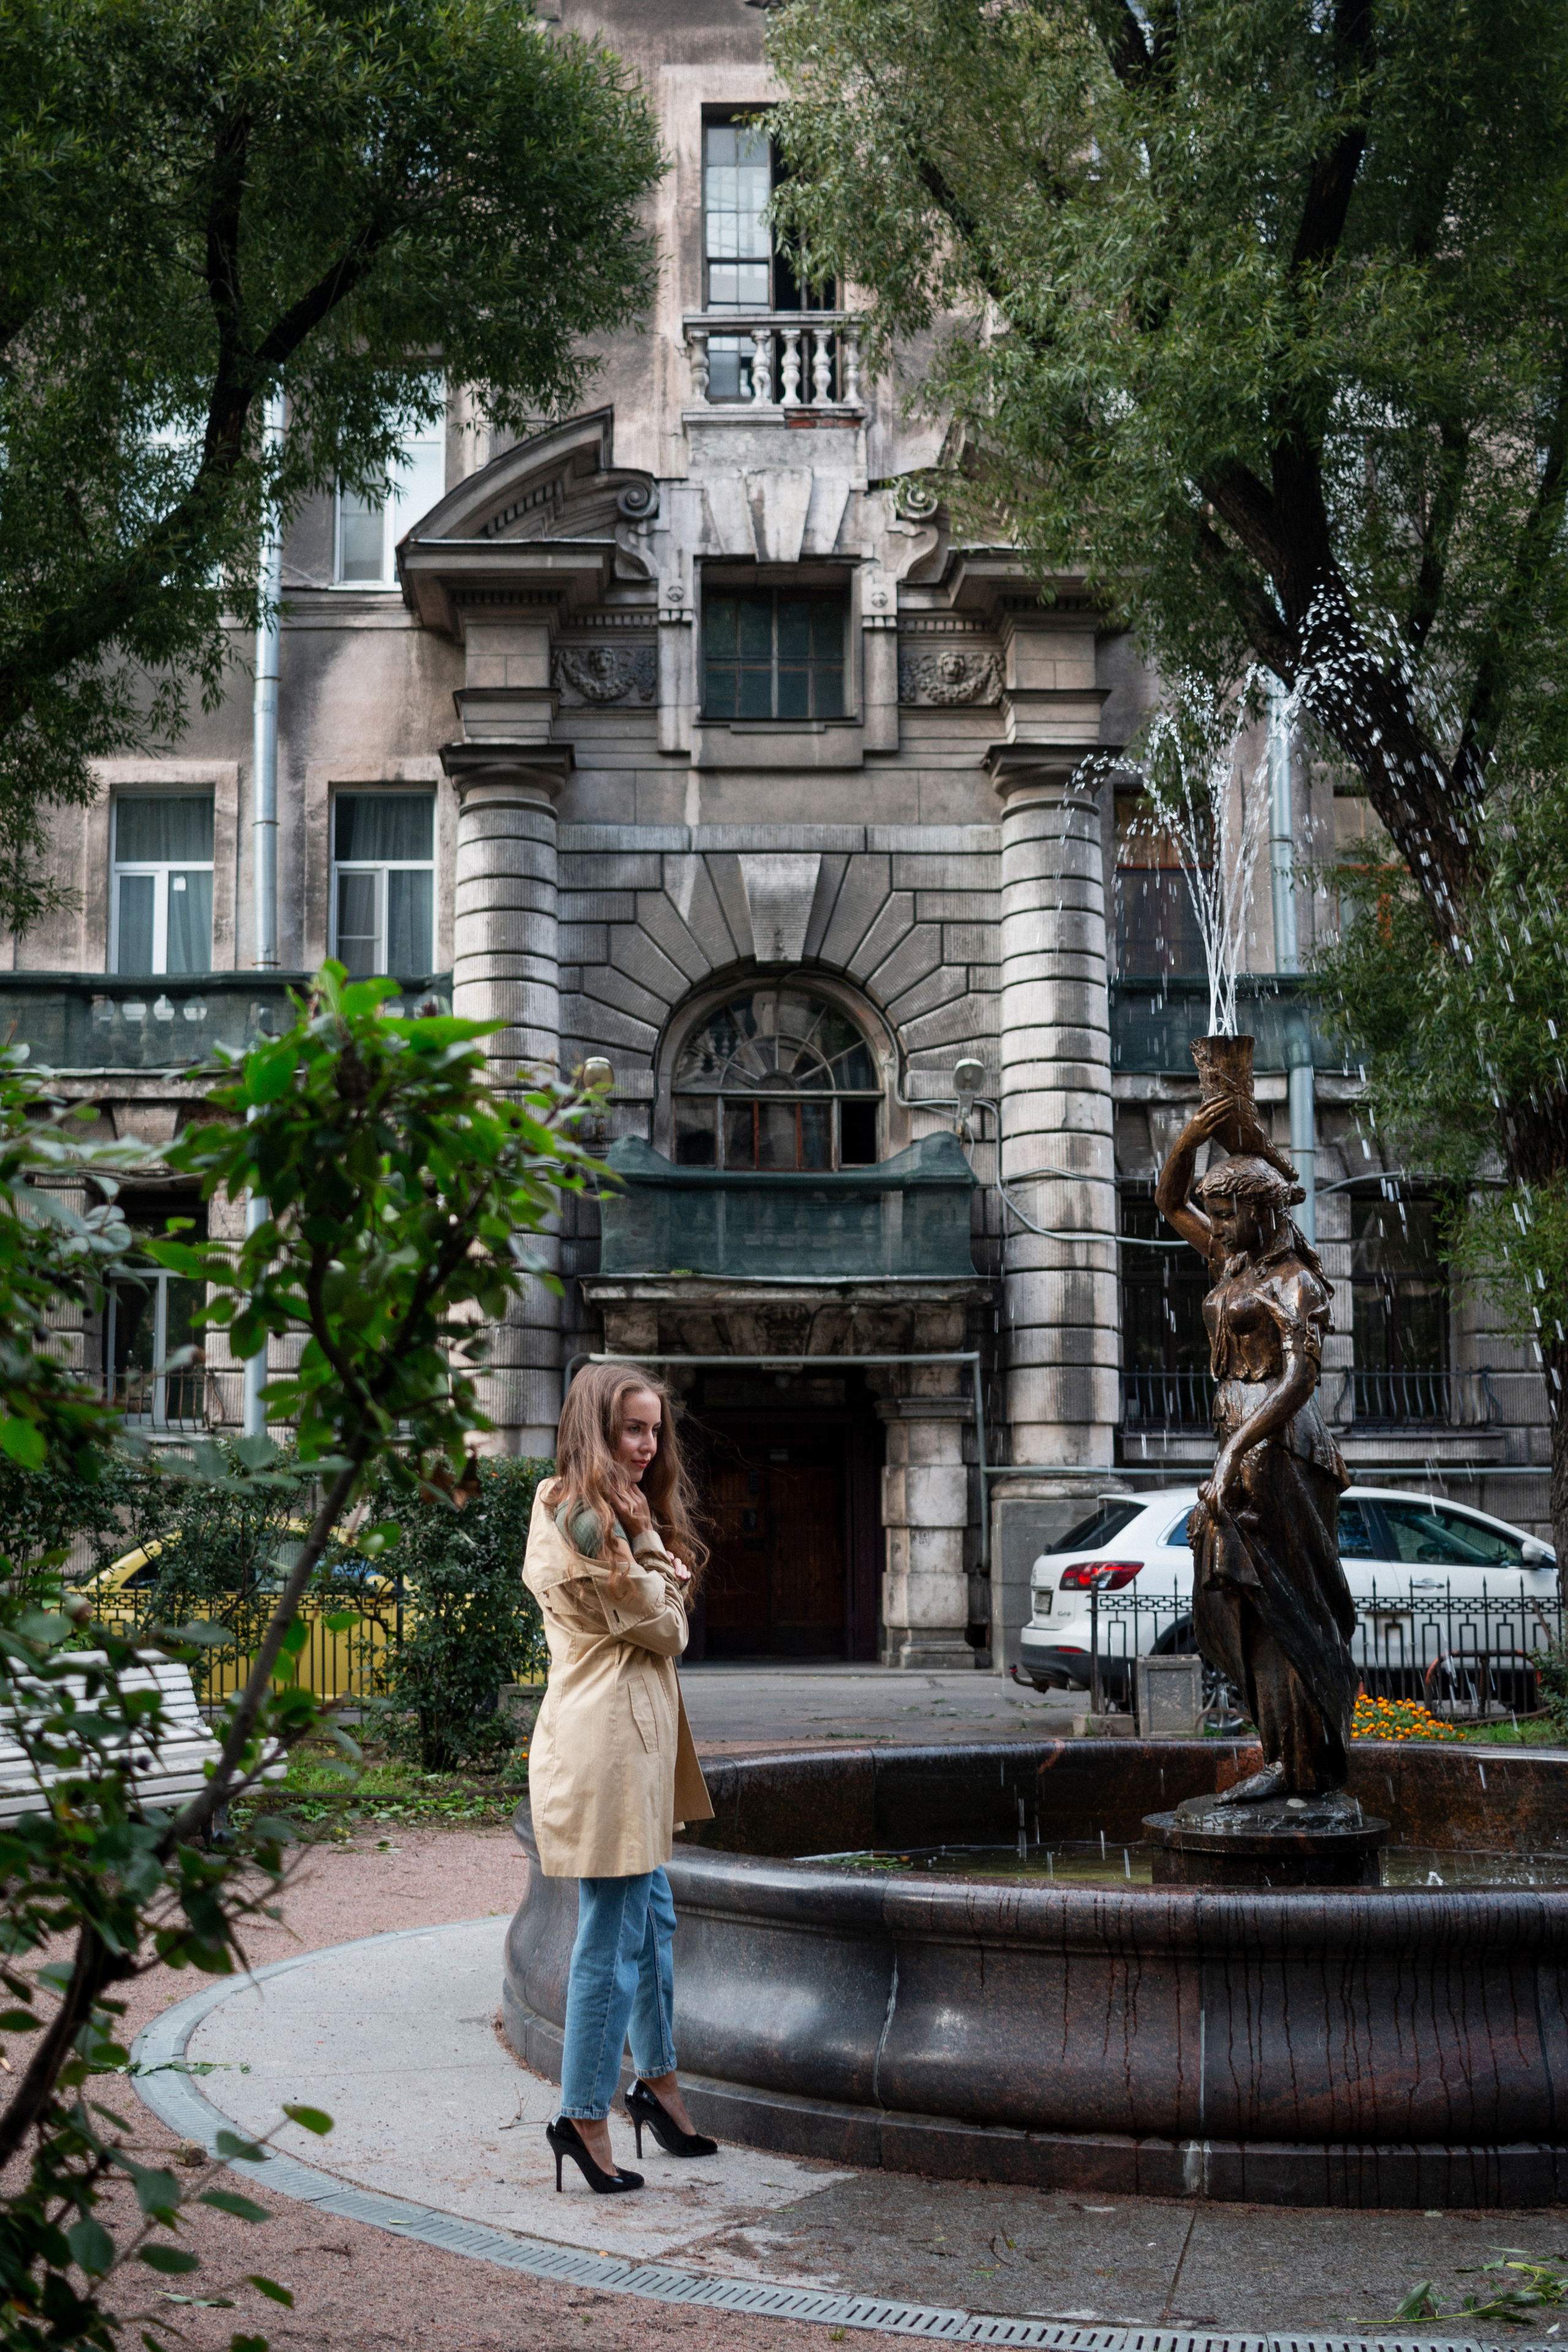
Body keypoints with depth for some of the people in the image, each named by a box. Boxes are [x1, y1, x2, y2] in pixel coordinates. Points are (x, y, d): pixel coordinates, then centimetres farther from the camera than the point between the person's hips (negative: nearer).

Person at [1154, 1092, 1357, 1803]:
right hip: (1248, 1447, 9)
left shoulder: (1296, 1283, -12)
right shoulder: (1239, 1261, 14)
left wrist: (1234, 1451, -31)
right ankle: (1316, 1746, 14)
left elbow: (1300, 1378, -23)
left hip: (1276, 1445, -9)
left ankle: (1295, 1763, -7)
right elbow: (1170, 1203, 20)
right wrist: (1189, 1140, 0)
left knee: (1272, 1601, -9)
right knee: (1246, 1601, 9)